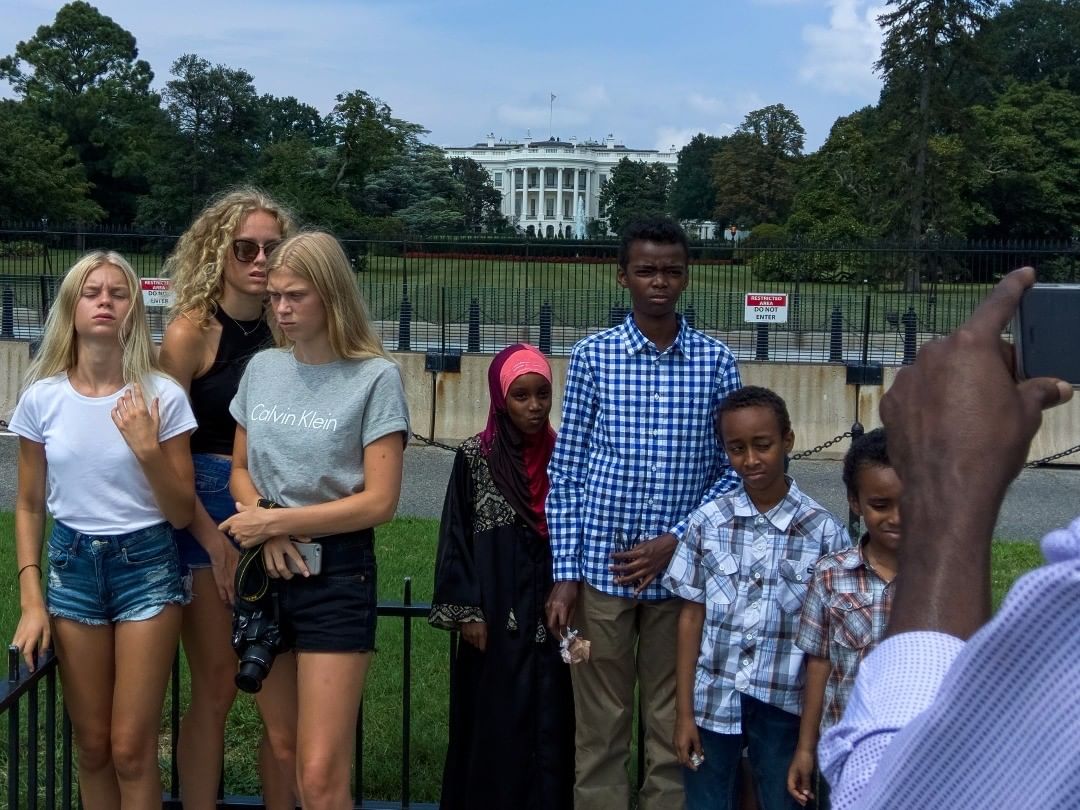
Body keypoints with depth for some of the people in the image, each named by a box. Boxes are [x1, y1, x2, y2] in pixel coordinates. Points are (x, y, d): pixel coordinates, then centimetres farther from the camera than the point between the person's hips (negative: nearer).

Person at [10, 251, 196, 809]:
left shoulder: (161, 396, -9)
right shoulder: (42, 398, -3)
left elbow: (181, 514, -6)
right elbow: (29, 505, 6)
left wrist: (147, 449, -21)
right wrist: (31, 602, 1)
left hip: (146, 565, -2)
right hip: (72, 565, 2)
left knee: (131, 750, 1)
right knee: (92, 747, 11)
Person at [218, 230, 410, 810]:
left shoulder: (375, 377, -9)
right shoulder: (262, 369, 7)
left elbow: (379, 501, -13)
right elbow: (240, 469, 12)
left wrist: (275, 521, -12)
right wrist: (267, 529, -9)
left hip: (336, 573, -5)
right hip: (265, 570, 5)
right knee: (283, 750, 15)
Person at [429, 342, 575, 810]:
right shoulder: (474, 458, -2)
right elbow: (456, 537, -2)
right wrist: (466, 612, -7)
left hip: (552, 618, 2)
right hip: (495, 619, -2)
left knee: (549, 727, 4)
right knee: (493, 729, 2)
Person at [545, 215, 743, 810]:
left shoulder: (715, 361, 2)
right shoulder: (593, 356, 0)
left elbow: (731, 469, 4)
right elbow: (565, 474, 1)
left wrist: (675, 541, -8)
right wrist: (564, 575, -4)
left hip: (679, 569, 1)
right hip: (601, 568, -1)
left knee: (673, 726, 9)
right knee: (601, 726, 7)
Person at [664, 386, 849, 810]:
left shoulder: (823, 530, -6)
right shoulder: (707, 521, -3)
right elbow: (691, 618, 1)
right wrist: (684, 713, 0)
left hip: (785, 706, -1)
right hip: (713, 700, 1)